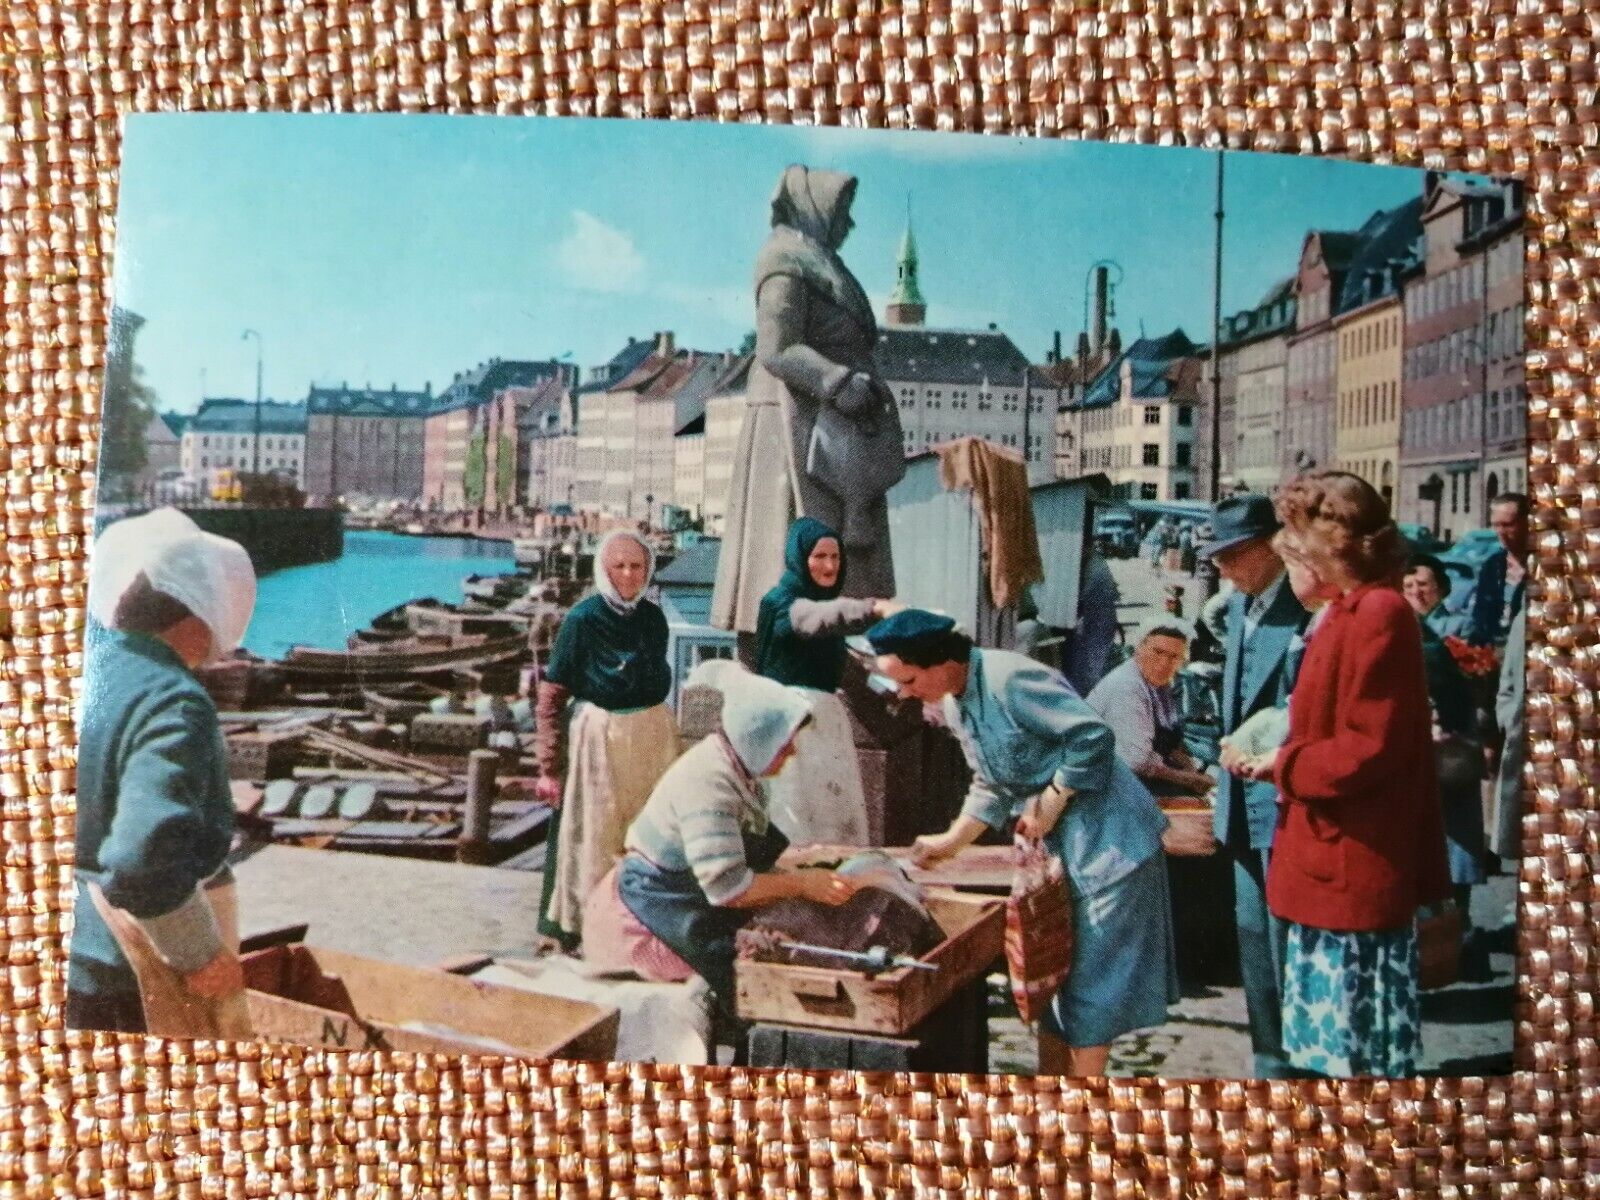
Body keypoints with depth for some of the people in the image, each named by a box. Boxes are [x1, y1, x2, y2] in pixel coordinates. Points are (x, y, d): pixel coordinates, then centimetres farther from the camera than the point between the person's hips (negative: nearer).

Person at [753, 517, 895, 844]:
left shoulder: (824, 598, 15)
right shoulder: (783, 601, -13)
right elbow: (819, 617, -36)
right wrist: (876, 608, -51)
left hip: (827, 712, 8)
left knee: (838, 811, 7)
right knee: (800, 813, -7)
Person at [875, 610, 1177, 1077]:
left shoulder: (1010, 679, -23)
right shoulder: (955, 705, 6)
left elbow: (1094, 736, -26)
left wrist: (1051, 802, -19)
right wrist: (951, 840, 7)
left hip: (1107, 839, -9)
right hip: (1055, 845, 9)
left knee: (1091, 973, -1)